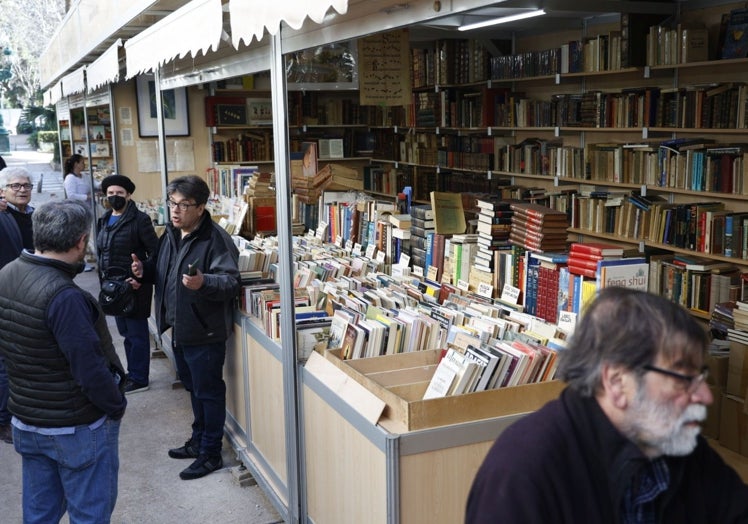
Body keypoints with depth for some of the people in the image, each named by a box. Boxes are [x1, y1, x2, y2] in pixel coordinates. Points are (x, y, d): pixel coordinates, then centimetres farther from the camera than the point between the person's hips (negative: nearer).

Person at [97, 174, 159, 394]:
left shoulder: (140, 220, -11)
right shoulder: (104, 221, 11)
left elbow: (155, 252, -13)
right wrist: (103, 279, 11)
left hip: (133, 286, -7)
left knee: (137, 333, 1)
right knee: (126, 332, 16)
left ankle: (139, 379, 10)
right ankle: (133, 373, 27)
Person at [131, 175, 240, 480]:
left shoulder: (216, 239, -20)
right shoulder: (170, 234, 7)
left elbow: (232, 282, -27)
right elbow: (161, 272, 20)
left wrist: (203, 282, -44)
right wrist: (144, 270, -1)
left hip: (204, 332, -9)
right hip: (179, 329, 9)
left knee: (209, 392, 5)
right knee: (193, 387, 23)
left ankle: (210, 454, 19)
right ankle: (198, 441, 40)